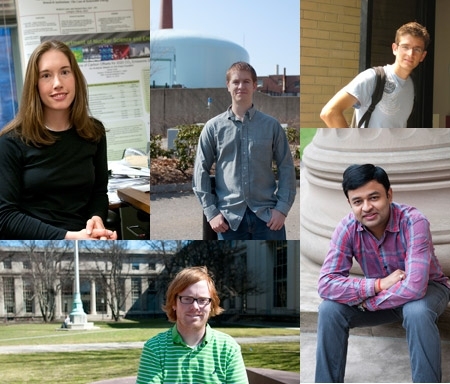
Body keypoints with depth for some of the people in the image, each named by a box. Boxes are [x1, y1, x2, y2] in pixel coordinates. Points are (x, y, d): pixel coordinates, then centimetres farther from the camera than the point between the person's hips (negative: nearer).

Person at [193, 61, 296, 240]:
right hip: (229, 217, 0)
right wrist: (210, 211, -3)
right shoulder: (213, 127, 3)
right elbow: (201, 171, 4)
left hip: (267, 214, 0)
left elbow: (286, 168, 5)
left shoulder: (271, 126, 4)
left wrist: (282, 207, -5)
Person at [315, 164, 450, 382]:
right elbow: (326, 284, -28)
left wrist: (368, 302, -29)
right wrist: (379, 285, -35)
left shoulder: (414, 222, -31)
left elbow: (415, 286, -40)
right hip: (380, 295, 3)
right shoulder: (347, 228, -20)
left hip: (427, 290, -3)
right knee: (329, 309, -21)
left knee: (417, 312, -38)